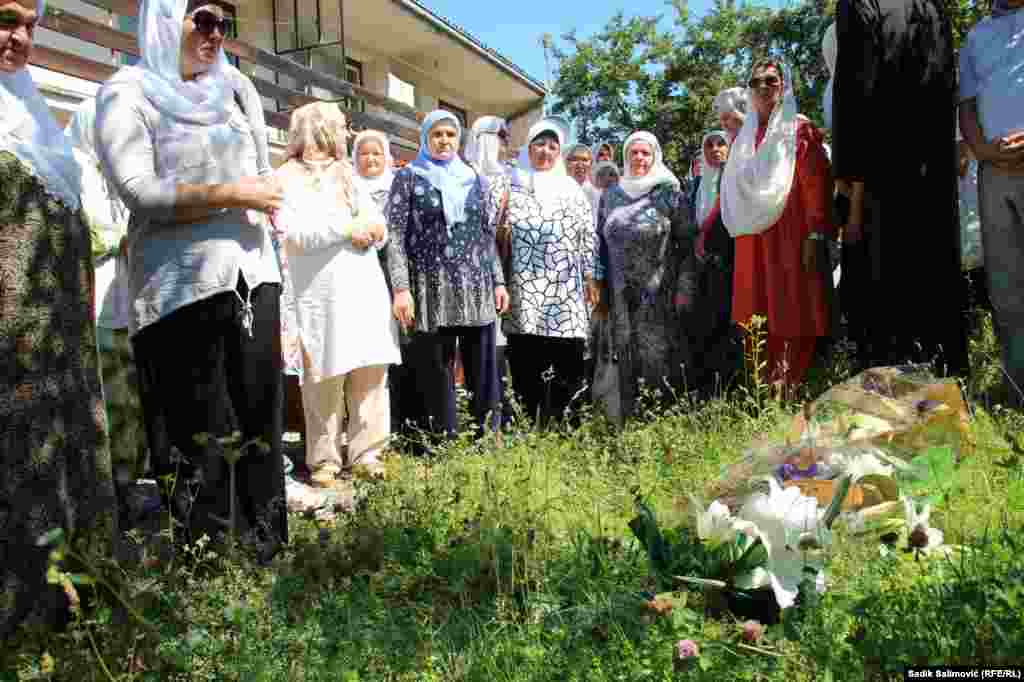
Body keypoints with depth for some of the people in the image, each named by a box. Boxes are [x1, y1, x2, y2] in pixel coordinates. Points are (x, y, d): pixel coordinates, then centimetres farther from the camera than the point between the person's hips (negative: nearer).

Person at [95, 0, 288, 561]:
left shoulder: (233, 89, 18)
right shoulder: (127, 93, 2)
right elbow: (140, 192, -11)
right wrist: (231, 195, -13)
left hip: (252, 274, 5)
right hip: (182, 285, -5)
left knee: (260, 420, 5)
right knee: (197, 433, -2)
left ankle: (267, 553, 15)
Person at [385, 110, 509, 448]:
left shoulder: (473, 178, 15)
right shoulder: (408, 177, 4)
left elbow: (487, 234, 17)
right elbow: (395, 235, -3)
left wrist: (498, 281, 9)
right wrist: (401, 288, -13)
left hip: (477, 290, 3)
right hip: (431, 291, -3)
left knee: (484, 373, 4)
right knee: (435, 378, 1)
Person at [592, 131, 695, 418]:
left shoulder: (669, 194, 0)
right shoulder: (610, 195, 12)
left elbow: (688, 244, -3)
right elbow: (601, 243, 15)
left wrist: (684, 289, -10)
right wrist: (600, 287, 10)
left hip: (660, 296, -3)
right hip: (622, 297, 4)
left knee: (659, 360, -5)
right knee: (628, 361, 6)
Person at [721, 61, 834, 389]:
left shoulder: (800, 130, 4)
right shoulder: (743, 139, 18)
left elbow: (817, 183, -5)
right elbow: (728, 192, 19)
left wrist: (816, 235, -15)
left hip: (791, 237, -4)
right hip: (752, 243, 5)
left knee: (793, 314, -7)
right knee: (758, 319, 2)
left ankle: (794, 387, -3)